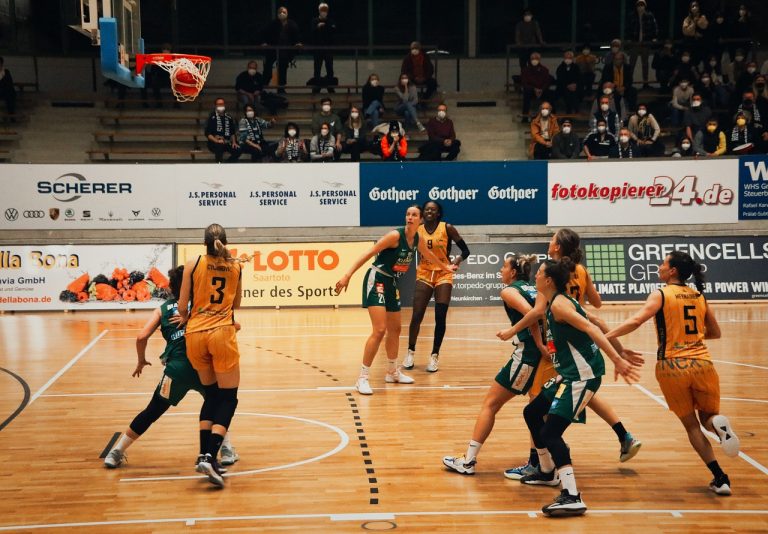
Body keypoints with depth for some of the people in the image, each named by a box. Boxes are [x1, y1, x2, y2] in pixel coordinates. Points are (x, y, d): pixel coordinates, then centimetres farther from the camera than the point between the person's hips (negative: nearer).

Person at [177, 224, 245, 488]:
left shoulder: (193, 264, 2)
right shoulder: (236, 266, 6)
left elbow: (182, 307, 3)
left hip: (194, 335, 2)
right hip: (222, 334, -2)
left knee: (211, 394, 18)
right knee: (228, 398, 3)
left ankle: (204, 455, 13)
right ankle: (210, 457, -13)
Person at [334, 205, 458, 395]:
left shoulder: (418, 240, 4)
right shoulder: (395, 235, -19)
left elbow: (429, 255, 28)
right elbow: (368, 254, -21)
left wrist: (445, 267, 44)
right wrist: (347, 276, -28)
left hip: (391, 283, 8)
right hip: (376, 280, -8)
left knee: (395, 330, 18)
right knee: (380, 330, -19)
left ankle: (393, 372, 36)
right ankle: (362, 378, -14)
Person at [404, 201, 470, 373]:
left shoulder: (447, 228, -6)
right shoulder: (417, 231, -1)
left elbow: (465, 250, -5)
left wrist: (457, 260, -20)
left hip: (443, 275, -1)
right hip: (424, 275, 1)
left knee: (440, 317, -4)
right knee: (417, 316, -2)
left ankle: (434, 355, 12)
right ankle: (411, 352, 18)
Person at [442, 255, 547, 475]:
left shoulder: (509, 290, -1)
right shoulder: (533, 289, 20)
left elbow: (530, 313, -19)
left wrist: (539, 345, -19)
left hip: (528, 353, -7)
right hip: (546, 354, 7)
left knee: (490, 404, 3)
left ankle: (468, 461, 5)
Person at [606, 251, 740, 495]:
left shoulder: (661, 295, -2)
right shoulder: (699, 296, 12)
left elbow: (636, 321, -18)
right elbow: (715, 333, 19)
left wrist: (605, 336, -19)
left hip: (672, 367, -3)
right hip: (702, 364, 3)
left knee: (691, 425, 12)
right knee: (707, 418, 21)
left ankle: (720, 478, 4)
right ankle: (719, 424, -16)